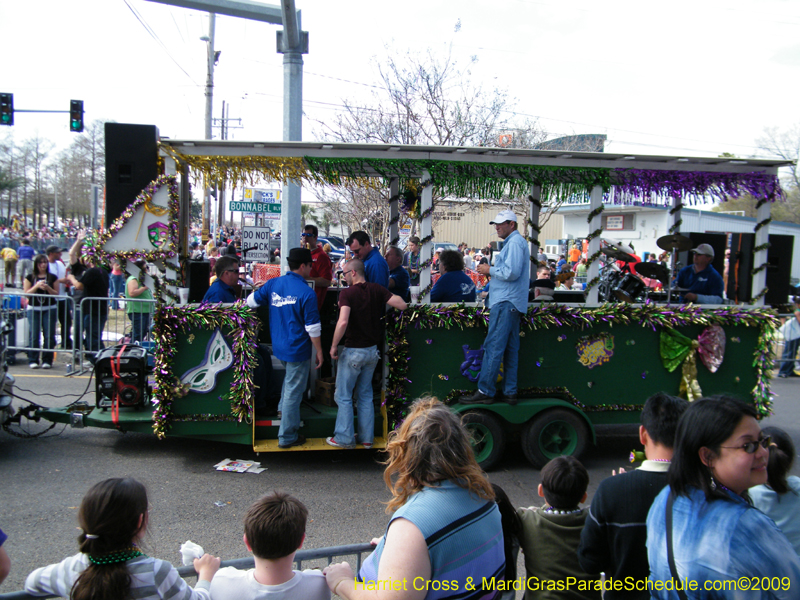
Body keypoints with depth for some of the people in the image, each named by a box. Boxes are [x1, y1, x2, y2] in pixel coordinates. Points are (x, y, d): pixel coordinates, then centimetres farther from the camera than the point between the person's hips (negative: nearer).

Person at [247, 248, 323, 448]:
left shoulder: (273, 284, -1)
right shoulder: (306, 293, -19)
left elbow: (251, 301, 10)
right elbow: (313, 328, -17)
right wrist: (319, 351, -5)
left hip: (278, 346, 7)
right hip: (297, 349, -6)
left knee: (290, 374, 35)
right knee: (293, 391, 4)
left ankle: (283, 407, 41)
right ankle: (287, 437, 13)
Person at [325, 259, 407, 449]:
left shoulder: (347, 293, -16)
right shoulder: (376, 290, -1)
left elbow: (343, 322, -29)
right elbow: (402, 305, -7)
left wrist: (334, 345, -17)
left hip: (353, 351, -6)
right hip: (372, 350, 6)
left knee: (344, 396, 8)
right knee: (365, 395, 17)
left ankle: (344, 438, 14)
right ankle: (366, 438, 21)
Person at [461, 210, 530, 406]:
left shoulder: (515, 242, -9)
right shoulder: (514, 242, 24)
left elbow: (511, 272, -19)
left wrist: (490, 270, -7)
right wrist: (492, 271, 13)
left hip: (506, 303, -11)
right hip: (510, 303, 11)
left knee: (493, 347, -11)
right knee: (510, 349, 9)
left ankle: (485, 392, -11)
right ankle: (510, 393, 12)